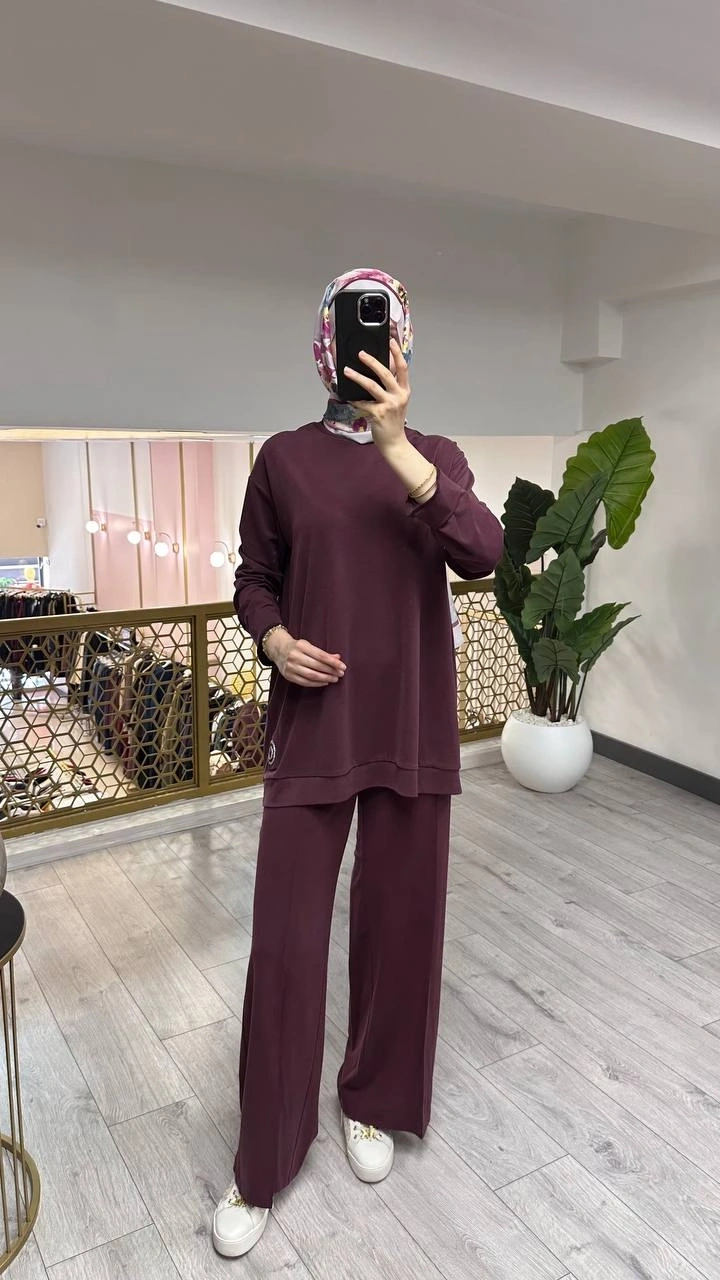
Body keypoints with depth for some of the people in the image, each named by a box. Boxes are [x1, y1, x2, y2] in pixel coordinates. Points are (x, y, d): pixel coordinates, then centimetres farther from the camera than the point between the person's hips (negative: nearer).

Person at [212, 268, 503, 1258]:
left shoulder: (435, 455, 4)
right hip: (313, 728, -1)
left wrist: (397, 446, -26)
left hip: (412, 729, 1)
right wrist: (275, 640, -12)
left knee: (400, 924, 12)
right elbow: (255, 578, 9)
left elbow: (484, 553, -15)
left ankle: (373, 1103, 39)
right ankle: (262, 1165, 24)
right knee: (285, 942, 3)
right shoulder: (286, 459, 2)